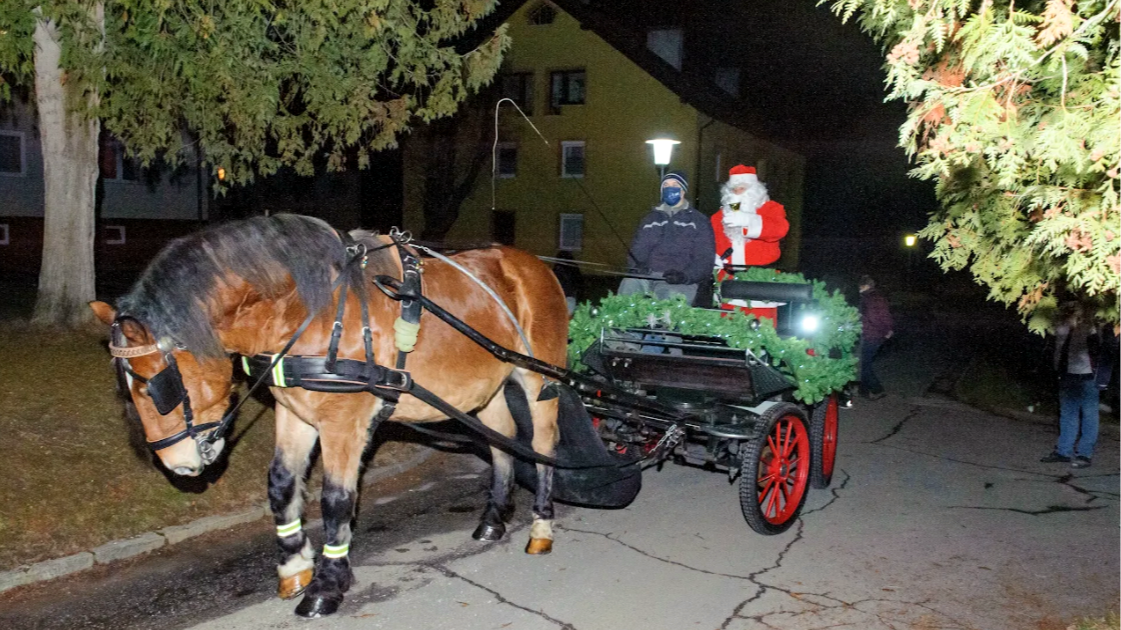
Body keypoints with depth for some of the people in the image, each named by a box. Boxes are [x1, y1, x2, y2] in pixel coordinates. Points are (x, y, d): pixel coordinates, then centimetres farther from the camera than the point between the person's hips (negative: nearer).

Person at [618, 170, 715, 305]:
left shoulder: (698, 221, 12)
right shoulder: (650, 219, 23)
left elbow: (704, 260, 3)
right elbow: (637, 250, 21)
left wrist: (684, 276, -17)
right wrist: (638, 265, -4)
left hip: (680, 282, -3)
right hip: (647, 276, 3)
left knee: (670, 295, -37)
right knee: (629, 284, -31)